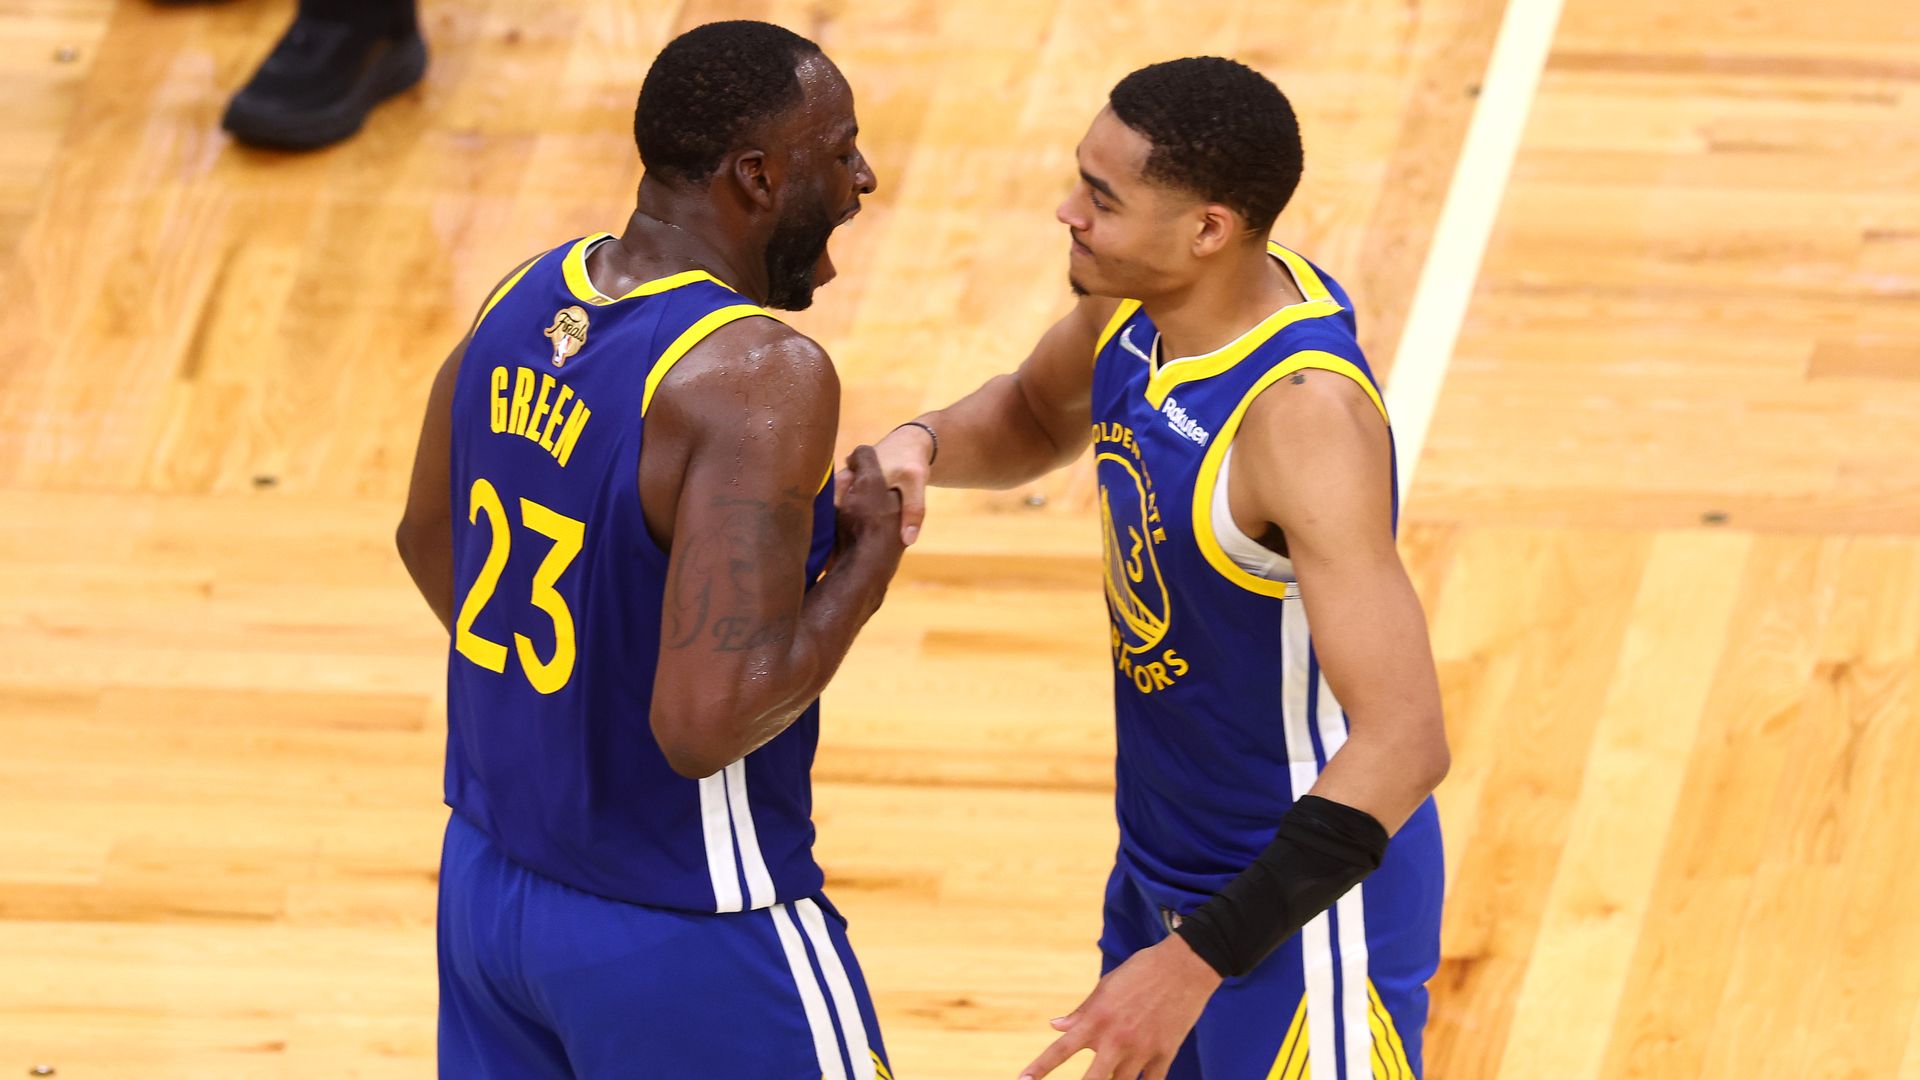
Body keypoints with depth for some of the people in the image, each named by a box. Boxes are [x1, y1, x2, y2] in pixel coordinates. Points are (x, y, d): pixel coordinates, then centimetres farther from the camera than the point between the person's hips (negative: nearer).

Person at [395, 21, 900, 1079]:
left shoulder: (526, 298, -1)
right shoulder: (760, 378, -25)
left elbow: (428, 536, 17)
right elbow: (711, 720, -32)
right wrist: (867, 559, -16)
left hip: (489, 877, 8)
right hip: (684, 941, -8)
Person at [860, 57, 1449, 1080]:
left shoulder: (1302, 413, -32)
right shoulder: (1136, 305, -7)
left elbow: (1402, 744, -34)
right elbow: (1035, 417, 18)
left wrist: (1198, 959, -35)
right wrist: (919, 446, -6)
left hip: (1303, 894, -8)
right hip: (1163, 868, 8)